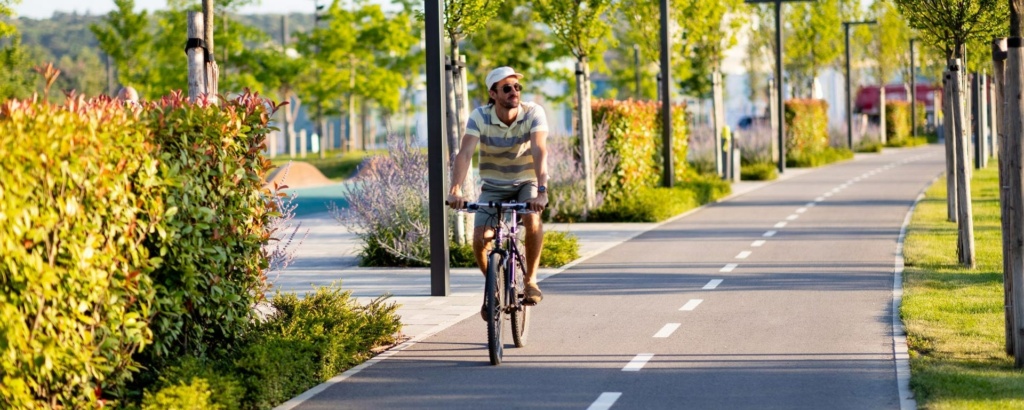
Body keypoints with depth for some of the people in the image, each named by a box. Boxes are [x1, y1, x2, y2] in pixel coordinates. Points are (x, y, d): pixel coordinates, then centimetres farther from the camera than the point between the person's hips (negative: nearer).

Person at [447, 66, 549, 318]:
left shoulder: (534, 113, -21)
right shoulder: (480, 117, -19)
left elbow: (539, 151, -34)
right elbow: (465, 154, -31)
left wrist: (541, 191, -49)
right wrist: (455, 191, -47)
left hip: (525, 184, -1)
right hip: (493, 187, 1)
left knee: (532, 219, -32)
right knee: (480, 238, -18)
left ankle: (530, 279, -11)